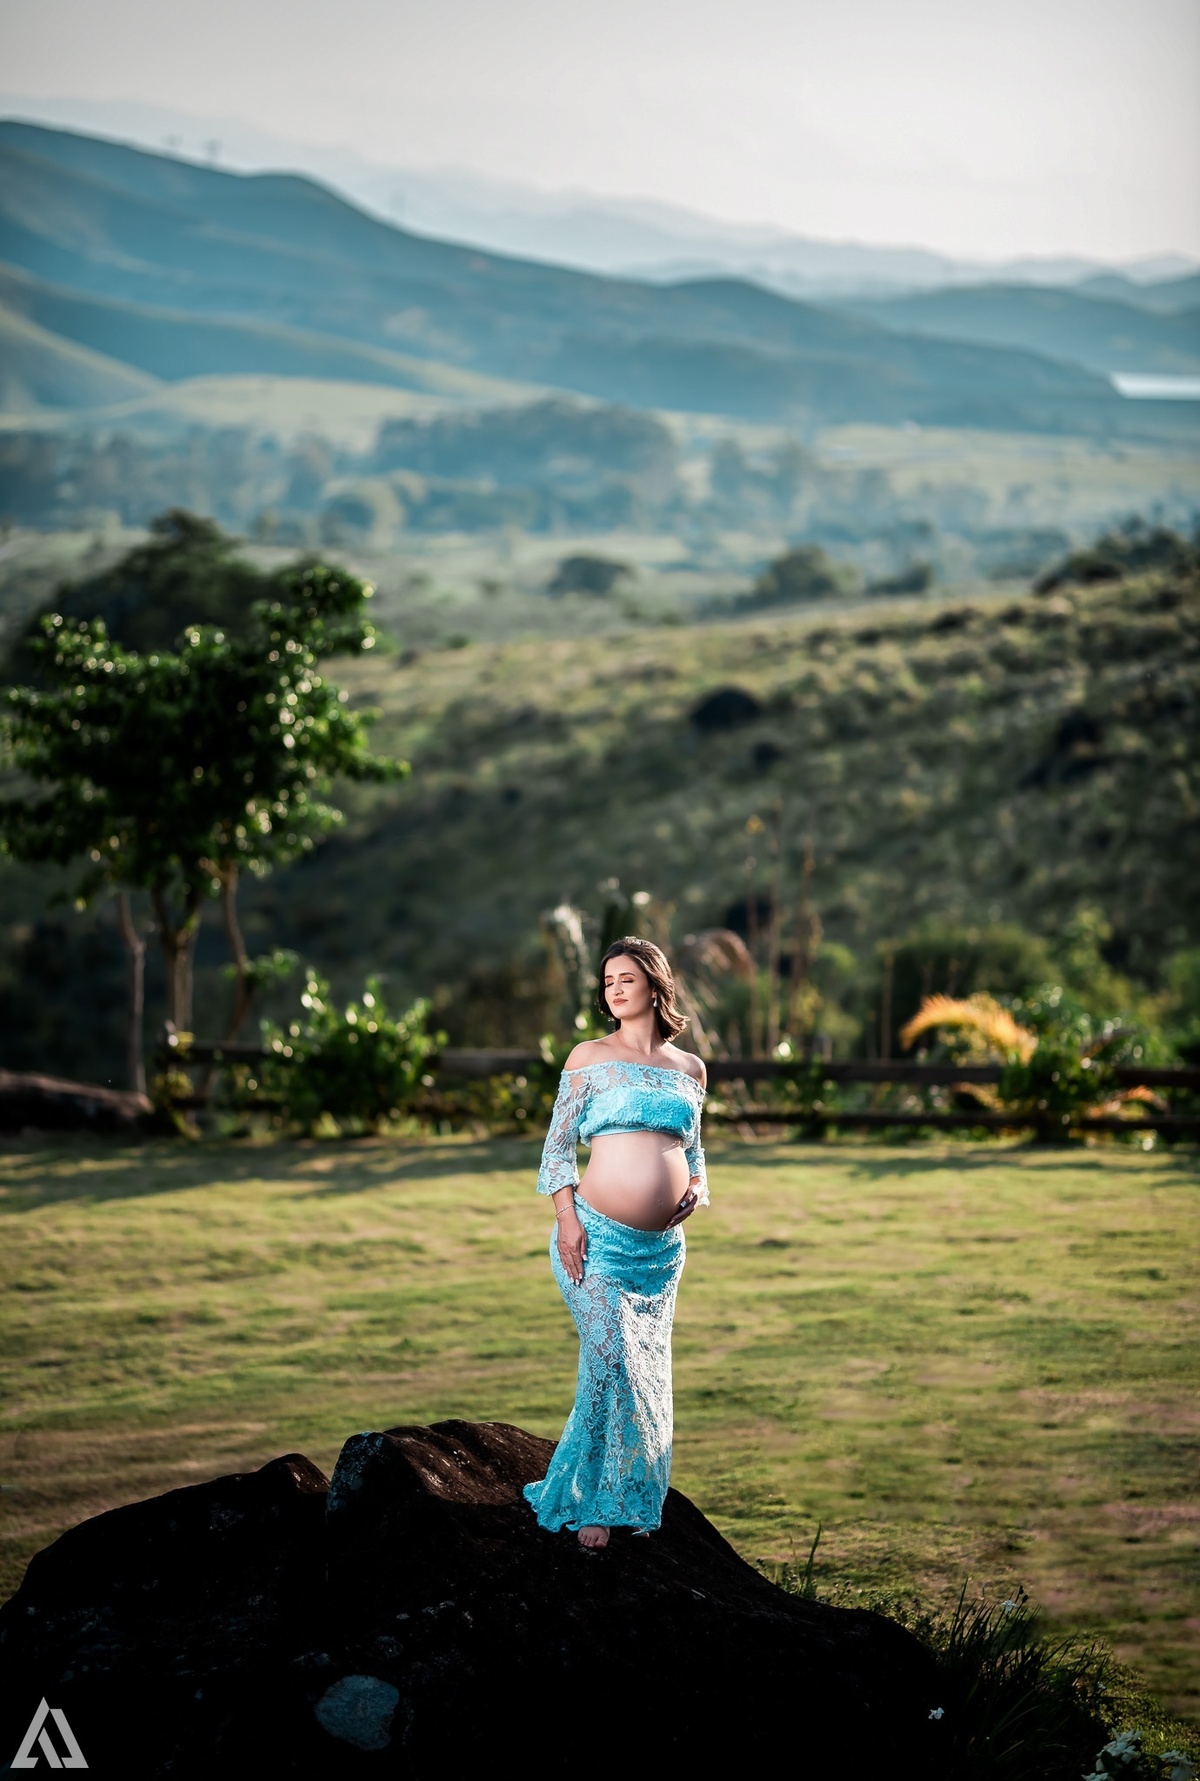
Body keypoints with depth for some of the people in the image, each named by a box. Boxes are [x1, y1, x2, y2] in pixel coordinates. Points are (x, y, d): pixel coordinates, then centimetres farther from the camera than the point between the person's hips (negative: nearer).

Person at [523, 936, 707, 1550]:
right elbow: (558, 1145, 1)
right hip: (597, 1237, -4)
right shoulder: (590, 1057, 2)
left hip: (662, 1245, 4)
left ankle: (635, 1498, 22)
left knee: (648, 1368, 8)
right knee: (612, 1360, -12)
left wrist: (698, 1187, 1)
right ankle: (592, 1504, 2)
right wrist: (567, 1217, -10)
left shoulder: (689, 1068, 13)